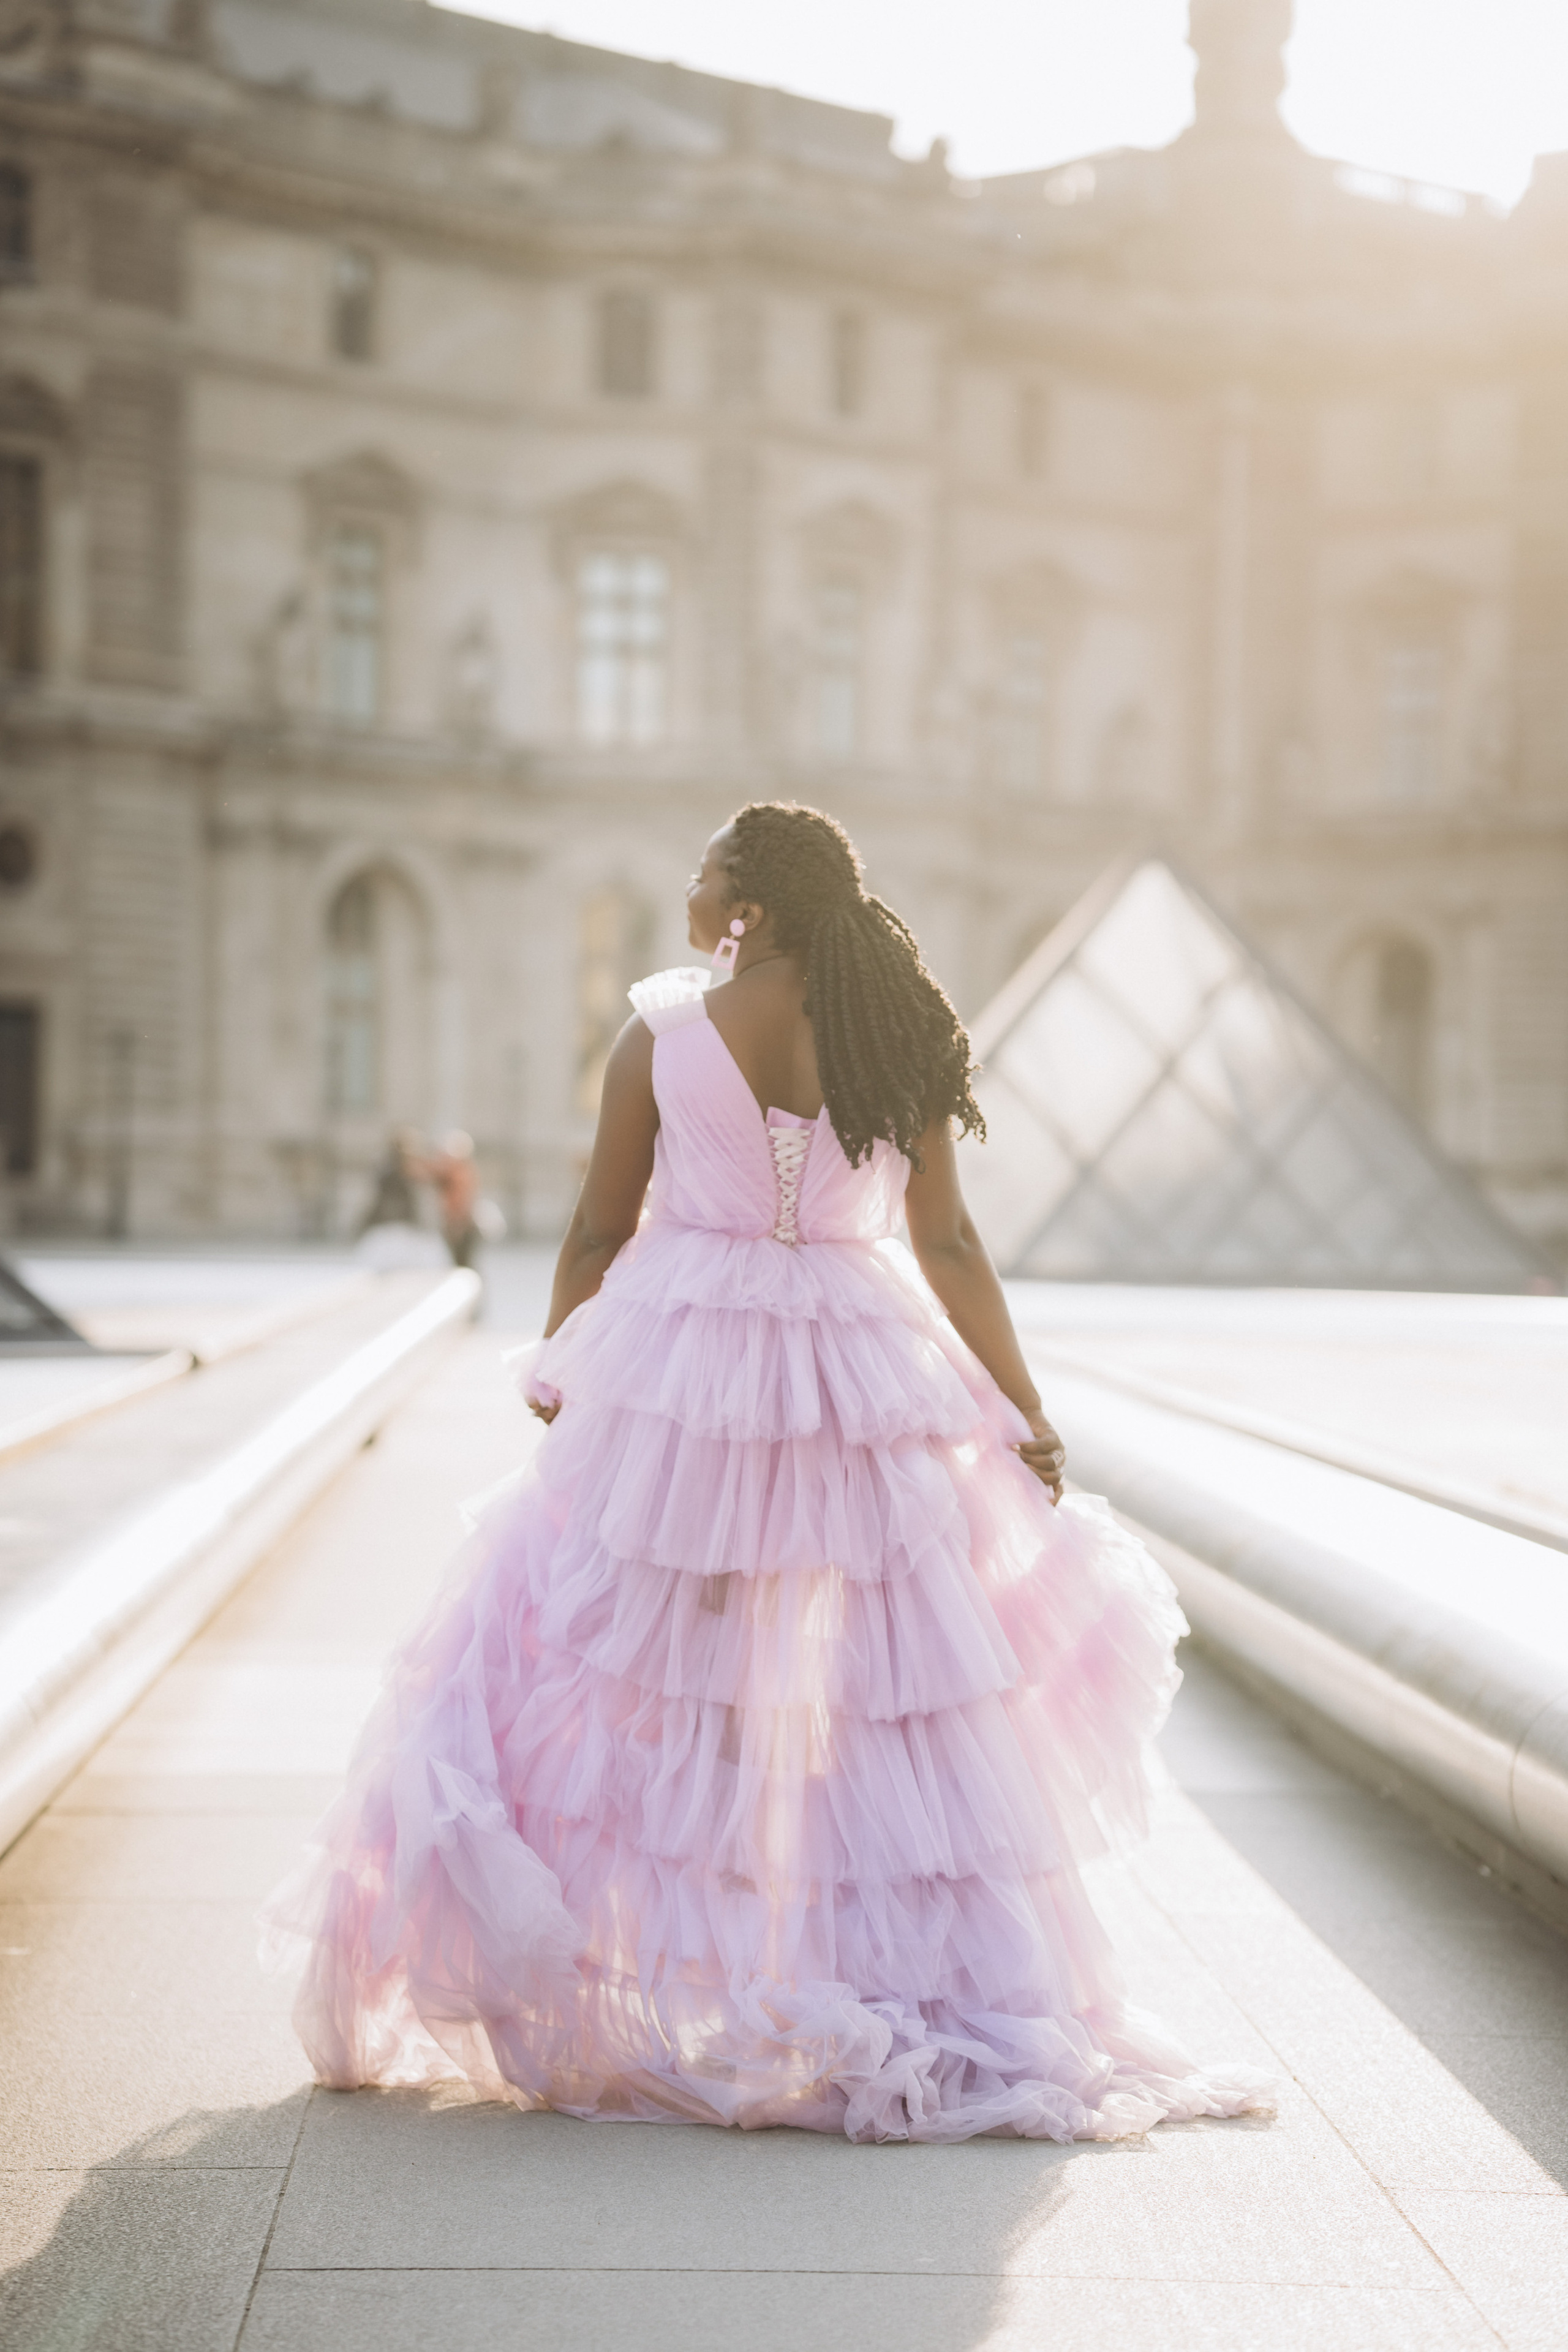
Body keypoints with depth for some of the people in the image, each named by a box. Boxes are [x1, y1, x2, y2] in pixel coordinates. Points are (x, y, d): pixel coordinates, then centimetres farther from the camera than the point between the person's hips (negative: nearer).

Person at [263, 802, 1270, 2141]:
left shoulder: (661, 1035, -7)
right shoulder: (895, 1046, -1)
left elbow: (600, 1230, 1)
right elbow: (947, 1245, -1)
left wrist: (556, 1367, 17)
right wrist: (1023, 1410, 7)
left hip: (679, 1376, -2)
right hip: (854, 1381, 2)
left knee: (600, 1668, 10)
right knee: (897, 1684, 10)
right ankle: (980, 2003, 16)